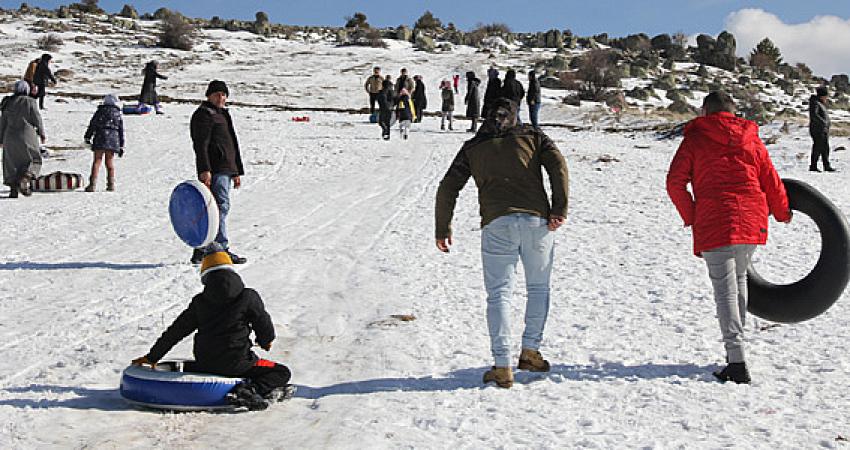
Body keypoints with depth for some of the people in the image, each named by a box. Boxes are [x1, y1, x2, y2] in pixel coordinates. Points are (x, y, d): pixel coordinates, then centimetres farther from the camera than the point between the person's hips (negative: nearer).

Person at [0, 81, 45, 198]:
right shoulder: (30, 102, -6)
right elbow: (37, 119, -4)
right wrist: (42, 134, 9)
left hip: (10, 137, 4)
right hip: (27, 137, -4)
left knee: (11, 163, 11)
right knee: (34, 160, 8)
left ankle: (13, 188, 4)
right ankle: (25, 179, -16)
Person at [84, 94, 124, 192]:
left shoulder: (100, 111, 7)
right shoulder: (118, 114, 13)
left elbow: (92, 125, 3)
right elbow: (121, 131, 13)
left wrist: (87, 138, 9)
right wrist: (121, 146, 16)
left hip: (100, 137, -2)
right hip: (113, 140, 2)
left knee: (97, 161, -2)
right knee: (109, 162, 11)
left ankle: (93, 184, -11)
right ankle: (111, 184, 8)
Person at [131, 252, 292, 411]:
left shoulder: (199, 302, 6)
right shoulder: (248, 297, -5)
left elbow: (175, 331, 11)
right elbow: (264, 324, 3)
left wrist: (152, 356, 22)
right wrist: (265, 341, 28)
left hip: (205, 364, 4)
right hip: (236, 364, -4)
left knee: (184, 366, 37)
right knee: (282, 372, 8)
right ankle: (255, 389, -20)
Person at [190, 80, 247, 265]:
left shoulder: (223, 115, 26)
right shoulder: (203, 114, -4)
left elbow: (233, 145, 30)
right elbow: (201, 145, -14)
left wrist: (237, 172, 27)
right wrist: (204, 170, -24)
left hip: (226, 169, 10)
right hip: (214, 170, -10)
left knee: (216, 208, 9)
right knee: (221, 206, -15)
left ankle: (201, 250, 13)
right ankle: (222, 249, -19)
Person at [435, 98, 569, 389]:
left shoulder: (472, 147, 17)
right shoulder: (532, 136, 17)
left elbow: (448, 188, 11)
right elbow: (558, 165, 1)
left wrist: (442, 229, 18)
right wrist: (559, 209, -2)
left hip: (497, 225, 0)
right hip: (537, 221, 1)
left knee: (499, 294, 3)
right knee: (539, 287, 19)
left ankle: (503, 366, -5)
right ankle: (530, 351, 18)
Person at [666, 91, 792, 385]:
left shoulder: (695, 138, 4)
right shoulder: (751, 139, 13)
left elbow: (675, 182, -4)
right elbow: (771, 181, 15)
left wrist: (690, 216, 8)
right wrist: (782, 213, 31)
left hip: (714, 223, -4)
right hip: (752, 222, 4)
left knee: (725, 290, -4)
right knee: (739, 280, 23)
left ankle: (737, 362, -13)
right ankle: (736, 346, 26)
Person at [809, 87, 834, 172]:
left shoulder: (821, 103, 19)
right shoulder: (815, 103, -12)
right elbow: (814, 115, -26)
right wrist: (823, 122, -26)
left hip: (824, 130, 10)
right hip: (817, 130, -10)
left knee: (825, 149, 10)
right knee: (817, 148, -8)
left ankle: (827, 166, 14)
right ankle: (813, 166, -4)